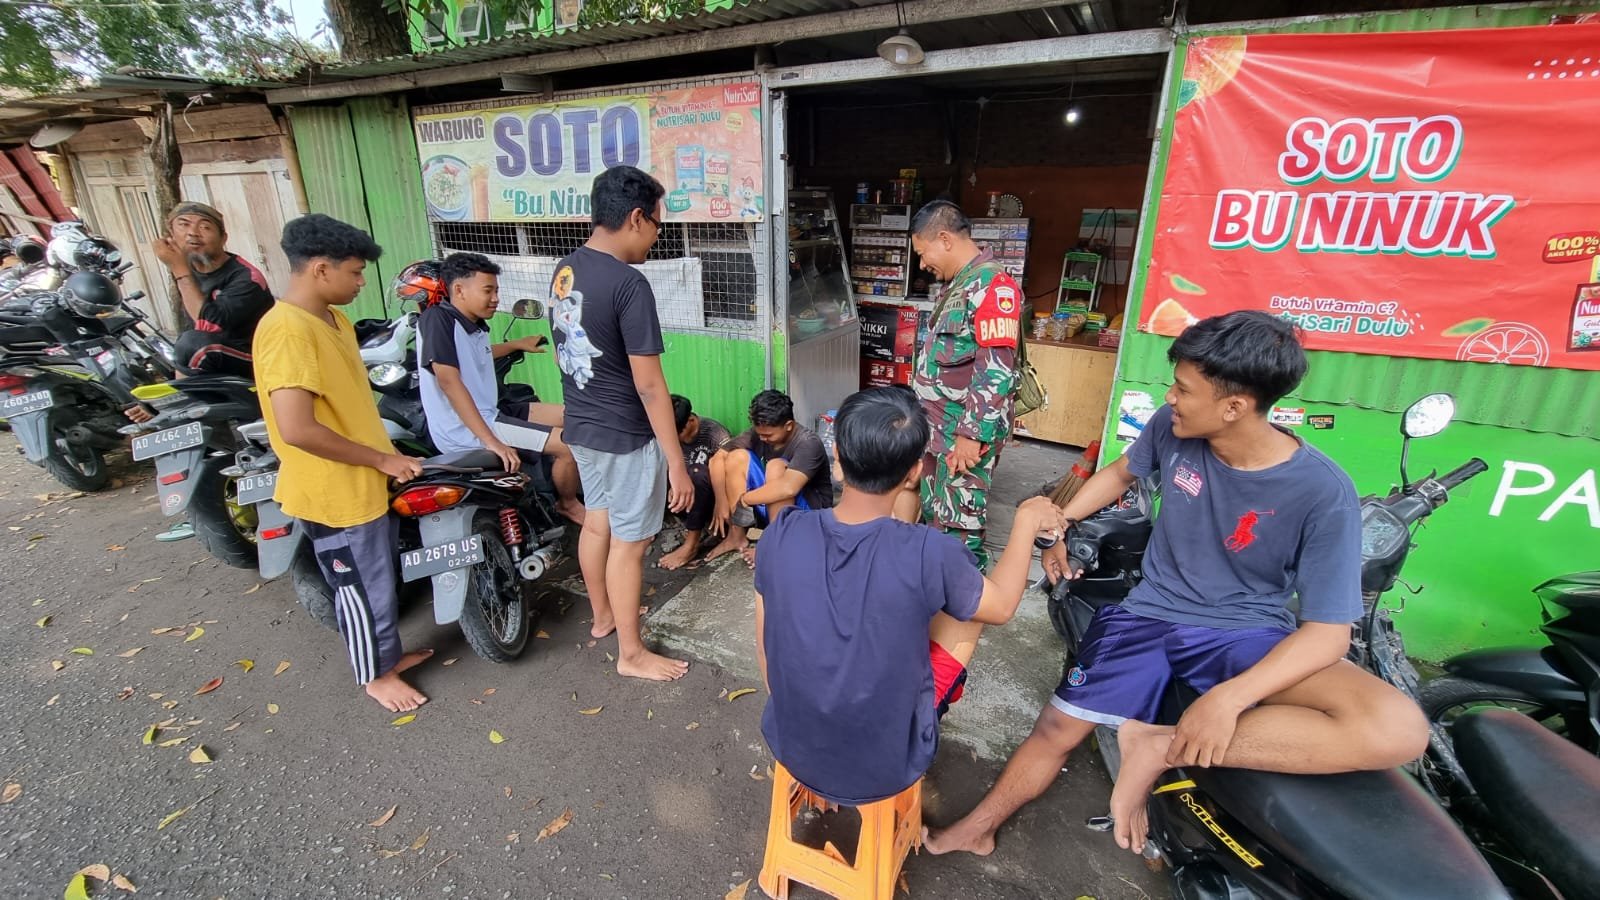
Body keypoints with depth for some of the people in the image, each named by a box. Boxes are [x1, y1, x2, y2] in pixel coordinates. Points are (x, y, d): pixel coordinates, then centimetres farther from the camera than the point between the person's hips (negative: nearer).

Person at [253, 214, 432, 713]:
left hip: (365, 483, 9)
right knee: (365, 589, 9)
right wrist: (383, 459, -21)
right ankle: (375, 675, 30)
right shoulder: (287, 331, -24)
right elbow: (296, 429, -30)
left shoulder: (333, 319, 7)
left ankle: (387, 652, 43)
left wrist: (385, 458, 13)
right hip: (336, 494, -9)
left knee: (381, 578, 23)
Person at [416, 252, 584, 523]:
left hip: (489, 413, 10)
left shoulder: (474, 324, 9)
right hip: (465, 430, -10)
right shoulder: (438, 318, -17)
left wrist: (517, 345, 44)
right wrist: (491, 441, -29)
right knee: (570, 444, -16)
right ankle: (568, 504, 12)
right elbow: (449, 380, -25)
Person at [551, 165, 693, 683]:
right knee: (629, 542, 5)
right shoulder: (629, 284, -23)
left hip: (581, 426, 9)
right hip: (625, 436, -9)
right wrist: (676, 461, -19)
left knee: (597, 522, 23)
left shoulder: (564, 271, 4)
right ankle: (631, 653, 22)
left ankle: (602, 616, 43)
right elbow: (649, 385, -24)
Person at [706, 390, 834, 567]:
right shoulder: (760, 432, -8)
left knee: (776, 467, -32)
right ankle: (737, 537, -8)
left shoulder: (807, 443, -27)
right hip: (770, 506, 6)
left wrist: (743, 500, -31)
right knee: (737, 457, -15)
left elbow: (788, 488, -42)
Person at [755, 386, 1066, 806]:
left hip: (791, 747, 3)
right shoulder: (929, 554, -28)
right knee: (966, 608, 14)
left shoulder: (782, 534, -18)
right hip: (887, 768, -3)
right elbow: (1001, 606, -5)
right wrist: (1027, 522, 8)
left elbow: (765, 646, -3)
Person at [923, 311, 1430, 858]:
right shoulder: (1172, 427, -8)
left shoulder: (1323, 494, -18)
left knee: (1398, 729, -28)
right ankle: (978, 828, 21)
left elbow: (1327, 630, -16)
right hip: (1150, 613, 2)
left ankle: (1161, 748, -22)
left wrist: (1229, 697, -30)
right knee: (1059, 727, -4)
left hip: (1249, 634, -2)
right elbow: (1121, 472, 14)